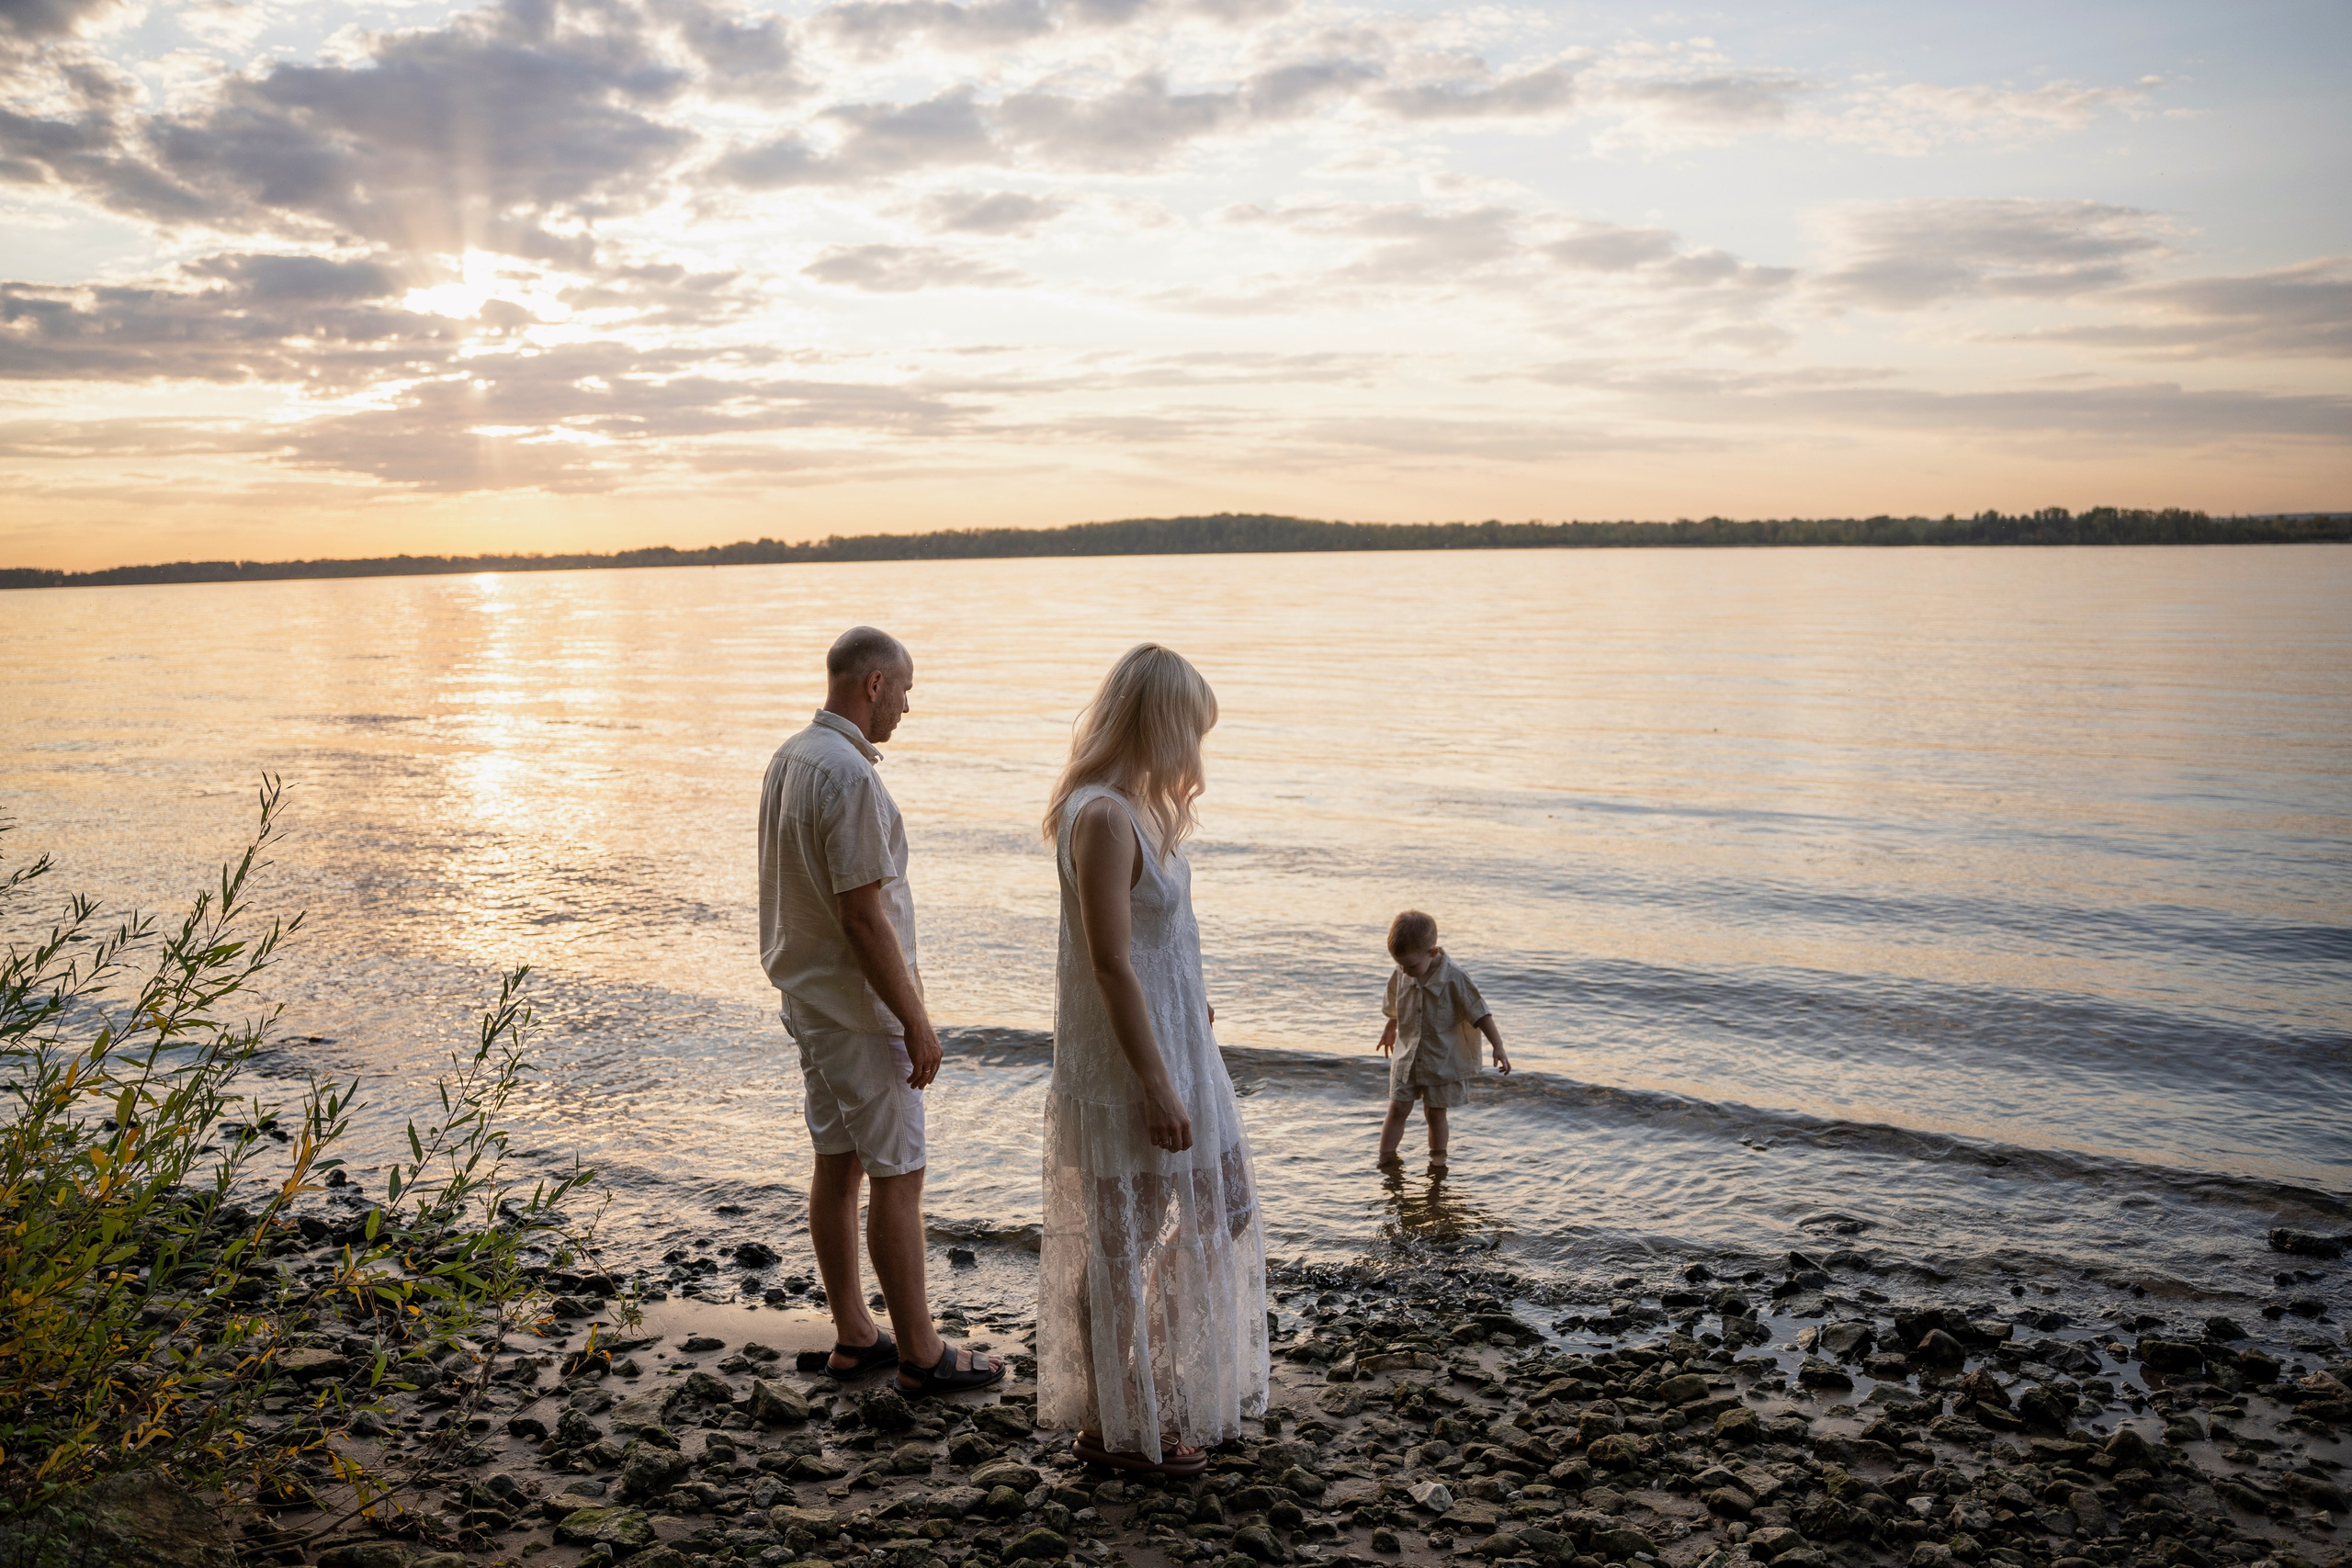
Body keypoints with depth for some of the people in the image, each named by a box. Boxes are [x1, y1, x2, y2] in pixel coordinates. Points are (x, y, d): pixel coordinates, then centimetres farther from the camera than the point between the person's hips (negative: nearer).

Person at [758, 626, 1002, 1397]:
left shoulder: (790, 757, 8)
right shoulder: (849, 776, -23)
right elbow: (863, 915, -24)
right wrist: (915, 1022, -18)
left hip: (810, 996, 10)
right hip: (858, 1007, -10)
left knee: (837, 1165, 14)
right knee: (898, 1176, -1)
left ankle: (853, 1335, 24)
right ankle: (920, 1354, 8)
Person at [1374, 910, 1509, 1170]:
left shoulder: (1453, 978, -21)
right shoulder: (1400, 975, -8)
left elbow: (1479, 1013, -17)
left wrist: (1498, 1047, -20)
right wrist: (1390, 1030, 31)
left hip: (1443, 1059, -3)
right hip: (1407, 1056, 3)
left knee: (1435, 1113, 6)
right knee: (1397, 1109, 4)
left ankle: (1438, 1161, 22)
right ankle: (1386, 1159, 14)